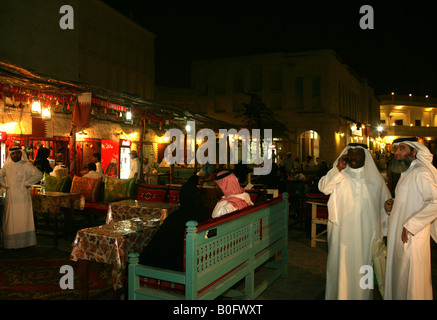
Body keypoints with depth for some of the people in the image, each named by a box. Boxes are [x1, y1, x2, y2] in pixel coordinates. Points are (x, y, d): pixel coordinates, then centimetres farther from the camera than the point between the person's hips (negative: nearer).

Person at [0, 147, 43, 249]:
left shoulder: (26, 166, -1)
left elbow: (39, 175, -9)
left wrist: (27, 183, -10)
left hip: (23, 197, -3)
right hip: (10, 197, 4)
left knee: (24, 219, -3)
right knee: (11, 220, 4)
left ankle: (25, 242, 2)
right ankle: (11, 243, 10)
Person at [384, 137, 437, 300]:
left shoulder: (420, 173, -15)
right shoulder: (406, 173, 15)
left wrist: (410, 225, -24)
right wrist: (392, 205, 7)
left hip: (411, 237, -9)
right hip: (398, 236, 9)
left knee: (409, 280, 1)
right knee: (398, 279, 16)